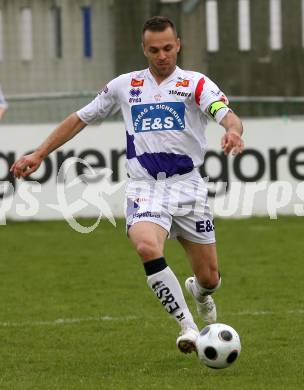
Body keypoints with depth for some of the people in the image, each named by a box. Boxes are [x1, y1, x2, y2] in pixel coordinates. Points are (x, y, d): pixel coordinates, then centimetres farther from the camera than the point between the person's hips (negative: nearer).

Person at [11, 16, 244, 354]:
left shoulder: (196, 84, 1)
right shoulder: (125, 86, 9)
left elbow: (228, 116, -17)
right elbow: (80, 119, 19)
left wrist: (233, 131, -41)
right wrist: (39, 154, 15)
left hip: (188, 186, 0)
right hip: (144, 188, 0)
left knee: (209, 278, 4)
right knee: (147, 247, -32)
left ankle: (199, 293, 44)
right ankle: (187, 325, -21)